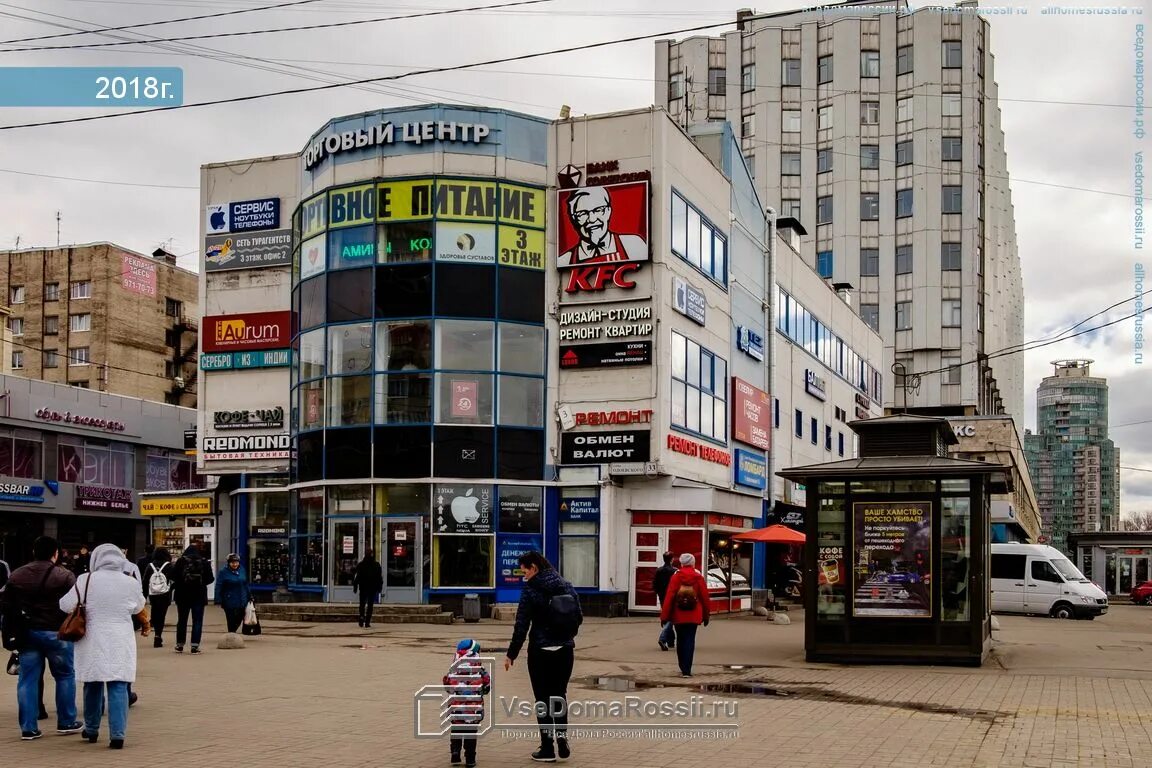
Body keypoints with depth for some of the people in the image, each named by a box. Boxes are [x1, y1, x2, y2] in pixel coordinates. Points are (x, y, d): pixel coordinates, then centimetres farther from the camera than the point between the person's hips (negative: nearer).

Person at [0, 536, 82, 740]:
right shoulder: (64, 577, -9)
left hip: (26, 633, 4)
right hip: (55, 633, -4)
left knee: (28, 679, 8)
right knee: (65, 676, 11)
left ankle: (28, 727, 7)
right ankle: (66, 722, 16)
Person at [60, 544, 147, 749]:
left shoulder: (85, 580, -8)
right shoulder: (131, 583, -4)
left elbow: (66, 605, -2)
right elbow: (138, 608, 13)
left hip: (93, 641, 0)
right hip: (121, 642, 0)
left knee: (93, 685, 17)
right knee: (118, 688, 1)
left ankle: (91, 730, 30)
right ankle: (117, 734, -6)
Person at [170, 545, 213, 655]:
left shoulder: (181, 561, -4)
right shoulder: (204, 562, 0)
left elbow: (174, 576, -10)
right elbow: (210, 579, -1)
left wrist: (176, 584, 10)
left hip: (183, 595, 0)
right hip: (199, 595, 0)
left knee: (182, 620, 13)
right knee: (197, 621, 3)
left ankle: (180, 645, 18)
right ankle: (195, 646, -4)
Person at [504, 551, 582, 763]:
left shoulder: (531, 590, -12)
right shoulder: (566, 587, 4)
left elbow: (521, 626, -13)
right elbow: (579, 618, 8)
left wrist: (512, 654, -7)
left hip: (540, 652, -4)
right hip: (564, 650, 5)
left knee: (543, 699, 6)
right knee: (559, 695, 19)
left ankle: (548, 748, 9)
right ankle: (562, 740, 8)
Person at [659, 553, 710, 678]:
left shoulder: (676, 576, -4)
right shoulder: (699, 577, -1)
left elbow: (669, 596, -7)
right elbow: (705, 597, 2)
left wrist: (664, 616, -3)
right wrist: (705, 616, 12)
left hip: (678, 615, 0)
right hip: (693, 616, 0)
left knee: (680, 640, 15)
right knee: (690, 641, 0)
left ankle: (683, 668, 23)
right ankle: (687, 670, -8)